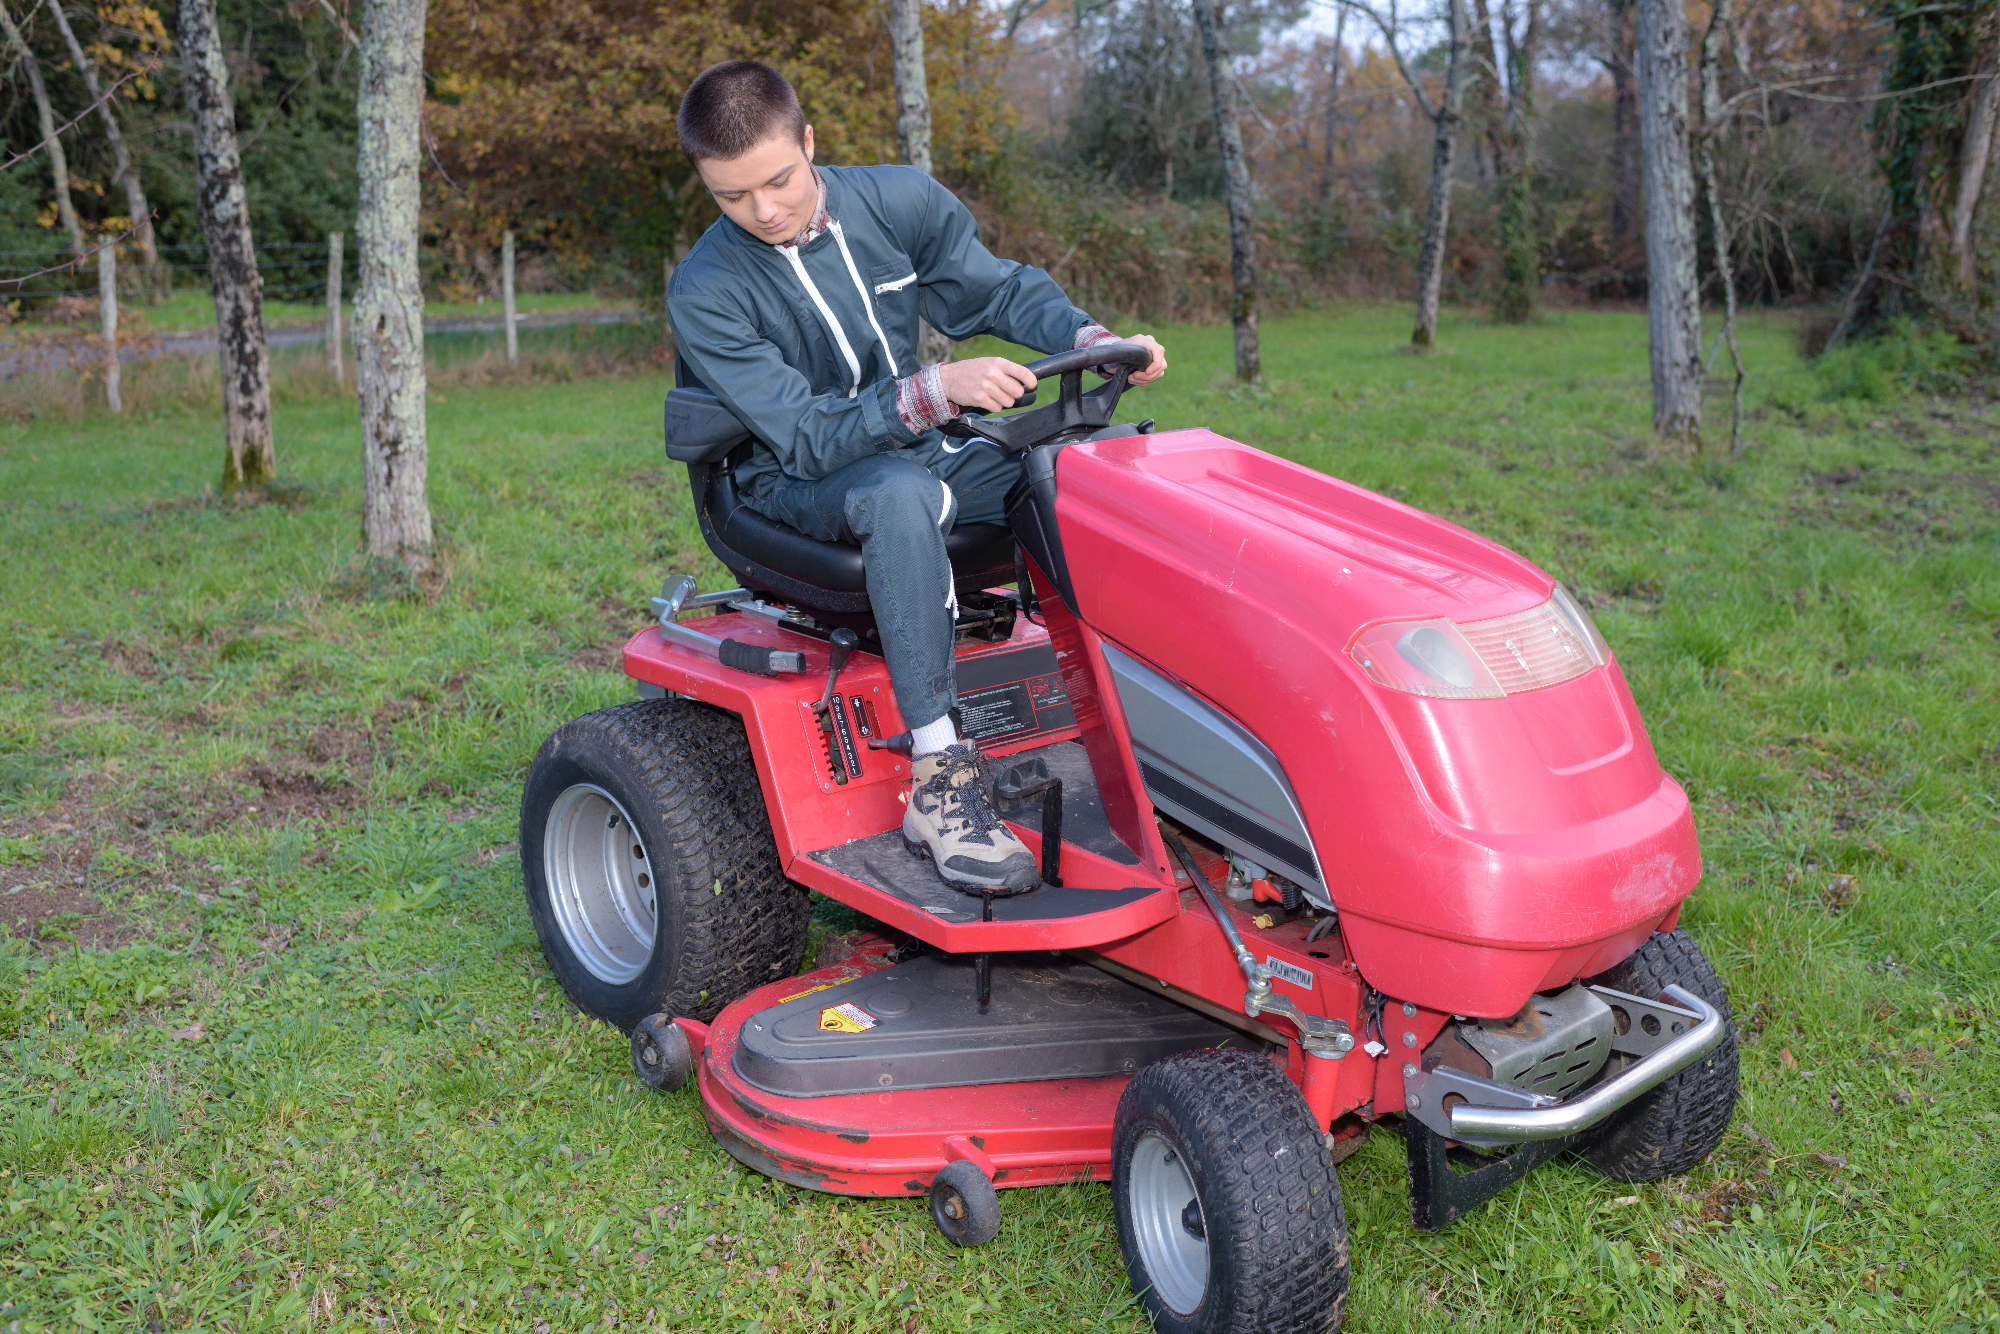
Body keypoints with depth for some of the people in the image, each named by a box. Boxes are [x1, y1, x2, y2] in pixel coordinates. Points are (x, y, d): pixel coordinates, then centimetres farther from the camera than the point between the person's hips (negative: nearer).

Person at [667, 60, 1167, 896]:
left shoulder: (900, 202, -3)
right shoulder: (704, 293, -15)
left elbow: (999, 291, 5)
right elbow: (808, 436, -23)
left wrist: (1094, 339, -15)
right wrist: (933, 390, -39)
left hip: (918, 448, 5)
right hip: (799, 485, -5)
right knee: (903, 493, -40)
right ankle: (938, 785, -39)